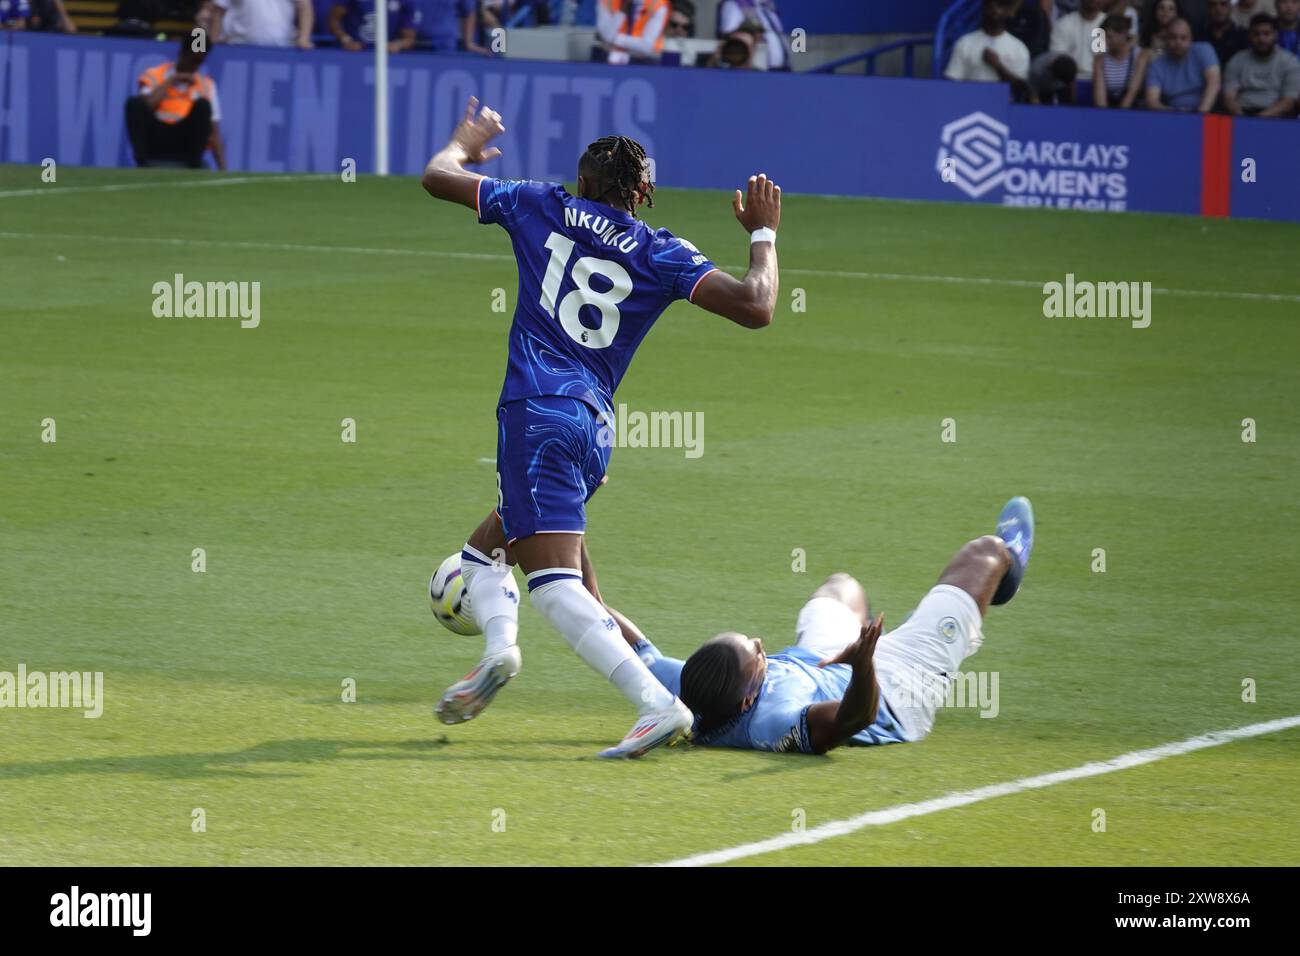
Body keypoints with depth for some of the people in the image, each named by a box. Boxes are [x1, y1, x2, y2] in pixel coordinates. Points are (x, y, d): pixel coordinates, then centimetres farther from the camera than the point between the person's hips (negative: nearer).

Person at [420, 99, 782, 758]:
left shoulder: (543, 208, 9)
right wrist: (763, 235, 17)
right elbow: (755, 308, -1)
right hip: (596, 426, 5)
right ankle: (499, 645, 0)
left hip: (538, 411, -5)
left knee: (554, 581, -16)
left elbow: (437, 177, 18)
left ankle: (659, 705, -30)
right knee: (486, 547, 26)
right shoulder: (661, 254, 9)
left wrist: (467, 142, 40)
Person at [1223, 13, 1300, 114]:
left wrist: (1263, 117, -19)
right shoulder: (1237, 61, 12)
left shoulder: (1290, 62, 6)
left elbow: (1288, 102, -3)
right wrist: (1240, 118, -17)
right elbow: (1229, 98, 3)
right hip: (1243, 114, 2)